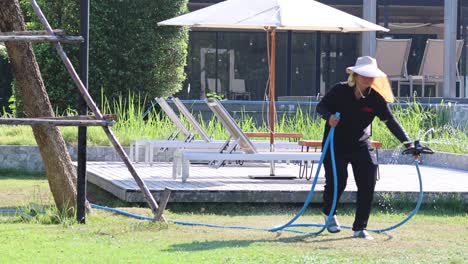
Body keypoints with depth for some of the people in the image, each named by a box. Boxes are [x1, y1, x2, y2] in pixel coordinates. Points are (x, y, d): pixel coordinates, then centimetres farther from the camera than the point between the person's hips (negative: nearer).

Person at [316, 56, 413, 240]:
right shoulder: (340, 91, -12)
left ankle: (360, 228, 2)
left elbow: (391, 121, -12)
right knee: (336, 182, -9)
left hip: (361, 145, 2)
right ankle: (330, 214, 24)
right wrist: (329, 116, -29)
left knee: (367, 184, -10)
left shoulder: (376, 98, -9)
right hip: (336, 145, -2)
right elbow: (321, 106, -5)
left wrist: (407, 143, -22)